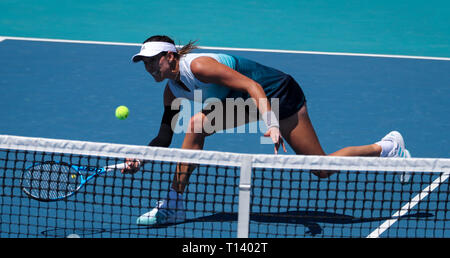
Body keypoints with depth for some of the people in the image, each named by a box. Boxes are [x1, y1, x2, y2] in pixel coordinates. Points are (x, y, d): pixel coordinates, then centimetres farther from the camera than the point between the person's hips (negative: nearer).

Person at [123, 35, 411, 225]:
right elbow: (164, 137, 7)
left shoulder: (198, 66, -28)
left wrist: (272, 125, -40)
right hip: (244, 100, 8)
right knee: (196, 126, -8)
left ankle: (387, 147, 11)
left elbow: (252, 86, -32)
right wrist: (141, 157, -10)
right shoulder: (172, 91, -1)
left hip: (279, 93, -8)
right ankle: (174, 204, -4)